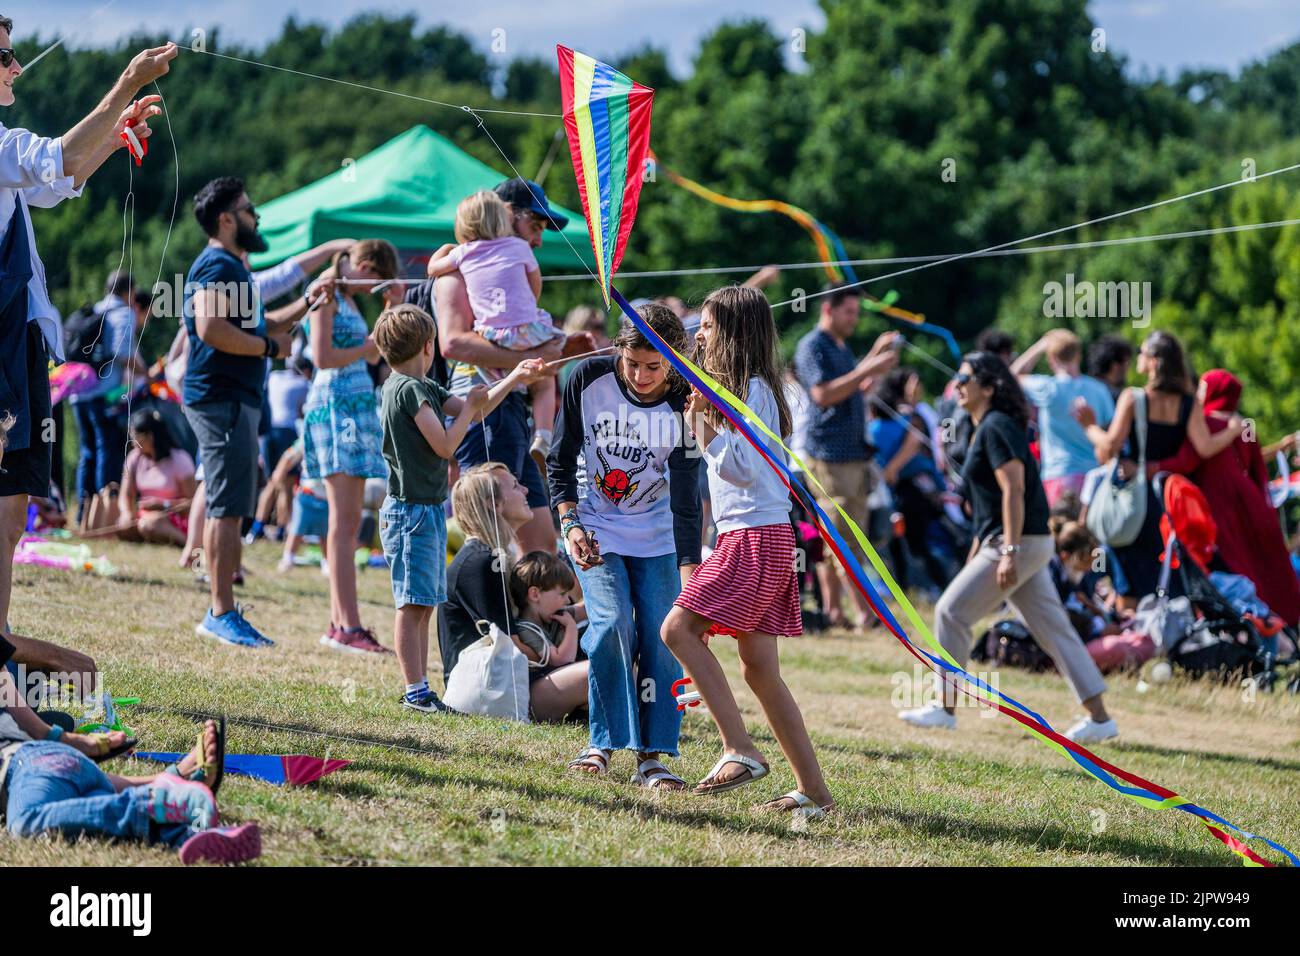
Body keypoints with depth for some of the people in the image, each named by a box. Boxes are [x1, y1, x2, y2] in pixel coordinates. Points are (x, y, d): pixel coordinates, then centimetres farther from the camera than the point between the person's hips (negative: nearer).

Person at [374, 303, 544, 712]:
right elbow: (445, 444, -17)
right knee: (413, 604, -8)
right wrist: (470, 406, -6)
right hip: (411, 511, -10)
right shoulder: (409, 389, -15)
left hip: (428, 508, 10)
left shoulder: (424, 387, 14)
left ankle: (419, 690, 14)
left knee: (424, 604, 11)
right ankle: (416, 692, -7)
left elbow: (473, 408, 21)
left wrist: (515, 378, 19)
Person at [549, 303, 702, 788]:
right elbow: (560, 461, -3)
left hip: (656, 536, 0)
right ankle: (604, 741, -5)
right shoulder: (588, 380, -15)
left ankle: (653, 755, -2)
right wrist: (570, 524, -14)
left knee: (661, 636, -8)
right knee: (612, 624, -17)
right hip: (595, 528, 0)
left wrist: (689, 568, -26)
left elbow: (686, 499, -18)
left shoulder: (682, 408, -17)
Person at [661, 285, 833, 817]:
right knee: (758, 668, 7)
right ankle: (813, 790, 7)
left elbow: (741, 469, -17)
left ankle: (740, 751, -20)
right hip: (752, 538, 10)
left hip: (755, 538, -10)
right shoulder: (739, 388, 19)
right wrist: (700, 419, 16)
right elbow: (728, 464, 25)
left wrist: (705, 422, -11)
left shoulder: (750, 390, -11)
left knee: (679, 628, -17)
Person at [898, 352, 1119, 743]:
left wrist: (1009, 552, -26)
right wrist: (978, 549, 28)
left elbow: (1014, 491, -21)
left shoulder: (996, 427, -13)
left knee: (951, 611, -4)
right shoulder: (986, 428, 18)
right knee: (1053, 627, 9)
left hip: (1020, 542, -10)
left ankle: (945, 707, 1)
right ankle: (1099, 717, 8)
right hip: (1031, 545, 10)